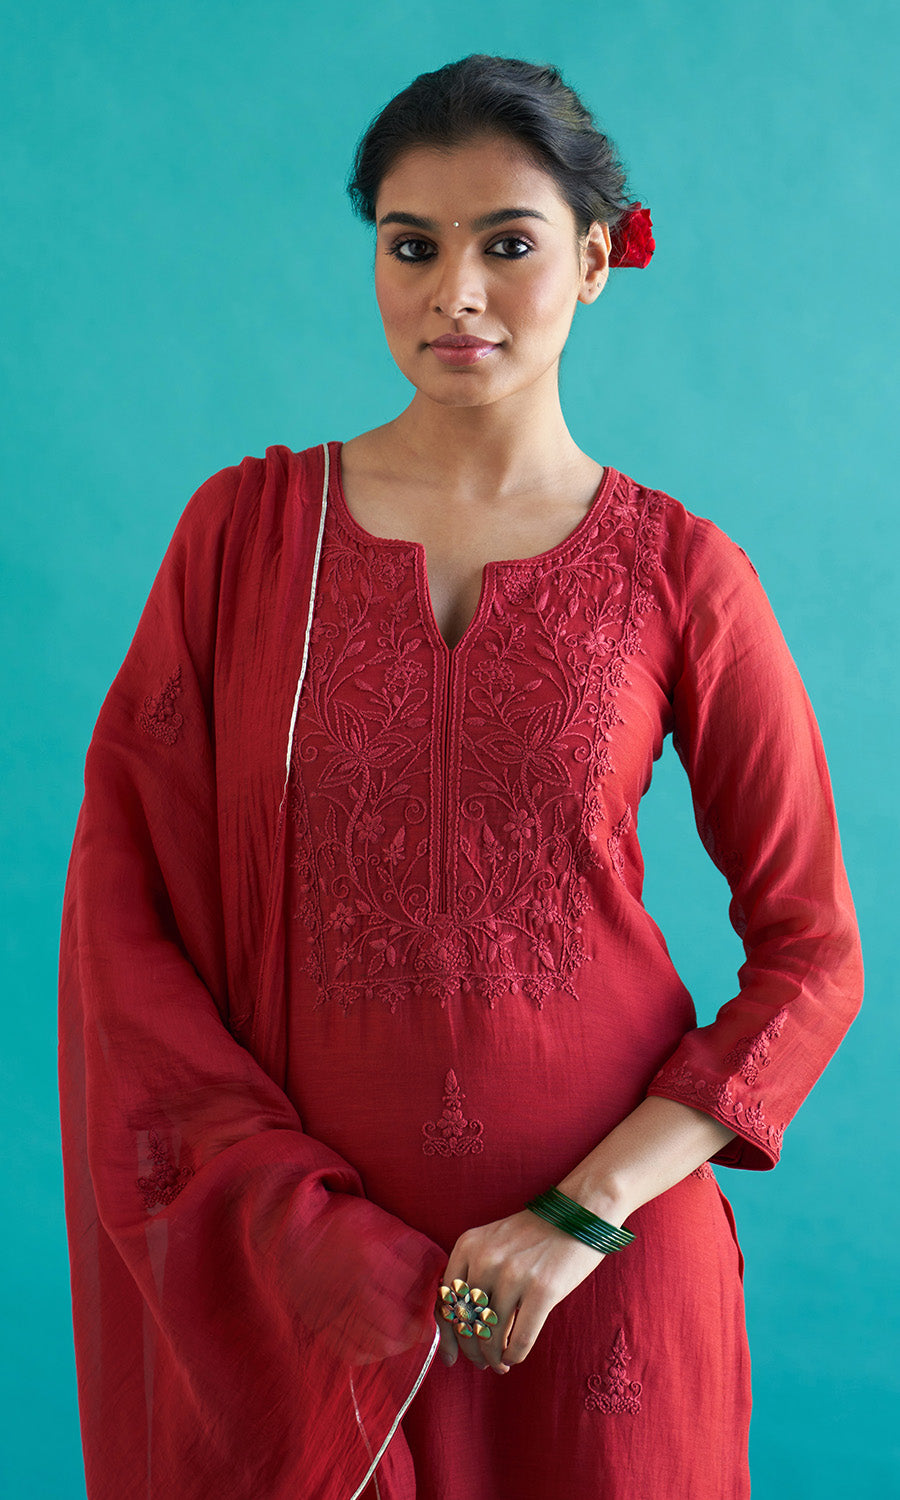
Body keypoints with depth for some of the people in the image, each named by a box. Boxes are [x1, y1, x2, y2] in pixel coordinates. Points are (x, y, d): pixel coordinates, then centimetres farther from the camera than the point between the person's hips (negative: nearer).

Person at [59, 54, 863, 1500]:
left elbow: (811, 957, -2)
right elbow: (122, 904, -3)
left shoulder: (680, 577, -5)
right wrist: (298, 1225, -11)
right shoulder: (245, 528, -3)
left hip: (596, 1267, 0)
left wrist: (585, 1215, -12)